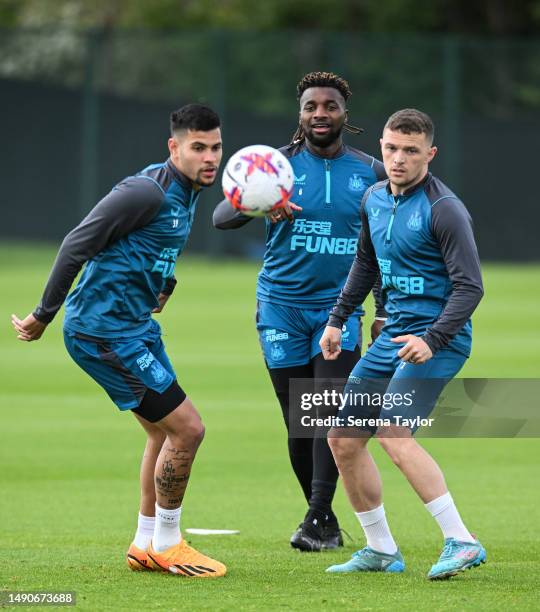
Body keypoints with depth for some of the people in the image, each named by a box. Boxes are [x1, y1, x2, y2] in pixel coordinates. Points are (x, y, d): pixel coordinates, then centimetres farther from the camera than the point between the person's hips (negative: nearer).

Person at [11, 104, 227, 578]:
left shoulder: (187, 193, 9)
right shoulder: (148, 191, -21)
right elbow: (77, 244, -19)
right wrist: (43, 317, -15)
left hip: (135, 326, 10)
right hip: (104, 329, -10)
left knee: (164, 432, 18)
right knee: (187, 428, -9)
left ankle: (145, 545, 28)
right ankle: (166, 545, 5)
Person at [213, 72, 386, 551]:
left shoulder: (370, 173, 4)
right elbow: (221, 216, -10)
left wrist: (384, 312, 12)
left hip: (339, 307, 0)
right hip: (282, 305, 0)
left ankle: (317, 517, -16)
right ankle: (326, 521, 16)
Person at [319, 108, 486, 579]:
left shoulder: (444, 209, -15)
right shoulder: (375, 199, 9)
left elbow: (470, 286, -17)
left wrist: (432, 340, -27)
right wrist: (338, 320, 23)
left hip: (436, 339, -9)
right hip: (394, 336, 9)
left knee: (395, 433, -26)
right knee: (343, 438, 7)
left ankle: (462, 542, -24)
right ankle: (381, 550, 17)